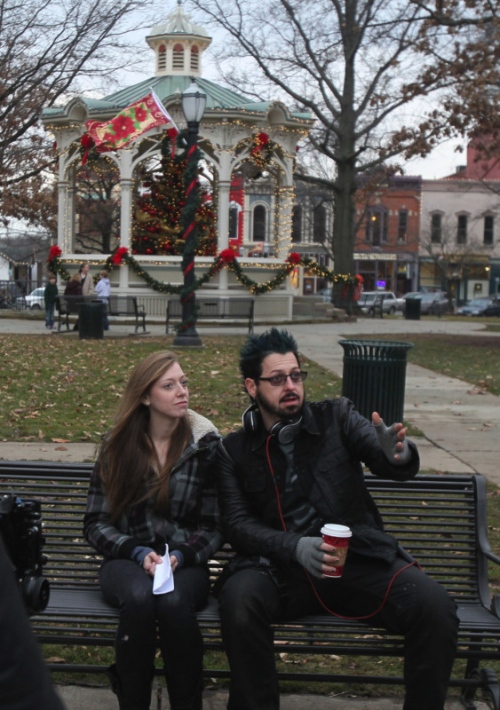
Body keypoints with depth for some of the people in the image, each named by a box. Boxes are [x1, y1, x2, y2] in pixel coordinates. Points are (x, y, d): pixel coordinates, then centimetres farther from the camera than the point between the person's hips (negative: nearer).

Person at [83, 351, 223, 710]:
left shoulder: (206, 445, 1)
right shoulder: (117, 446, 4)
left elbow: (214, 526, 2)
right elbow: (96, 523, 3)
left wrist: (181, 556, -16)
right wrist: (138, 553, -13)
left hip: (186, 562, 0)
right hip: (128, 559, 1)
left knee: (174, 602, -35)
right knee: (139, 597, -35)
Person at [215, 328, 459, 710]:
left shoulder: (336, 417, 9)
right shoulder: (235, 449, 9)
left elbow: (397, 467, -3)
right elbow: (237, 523, 0)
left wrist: (399, 455, -29)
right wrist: (295, 547, -20)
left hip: (359, 560, 1)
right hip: (280, 566, 0)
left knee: (435, 607, -24)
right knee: (240, 599, -33)